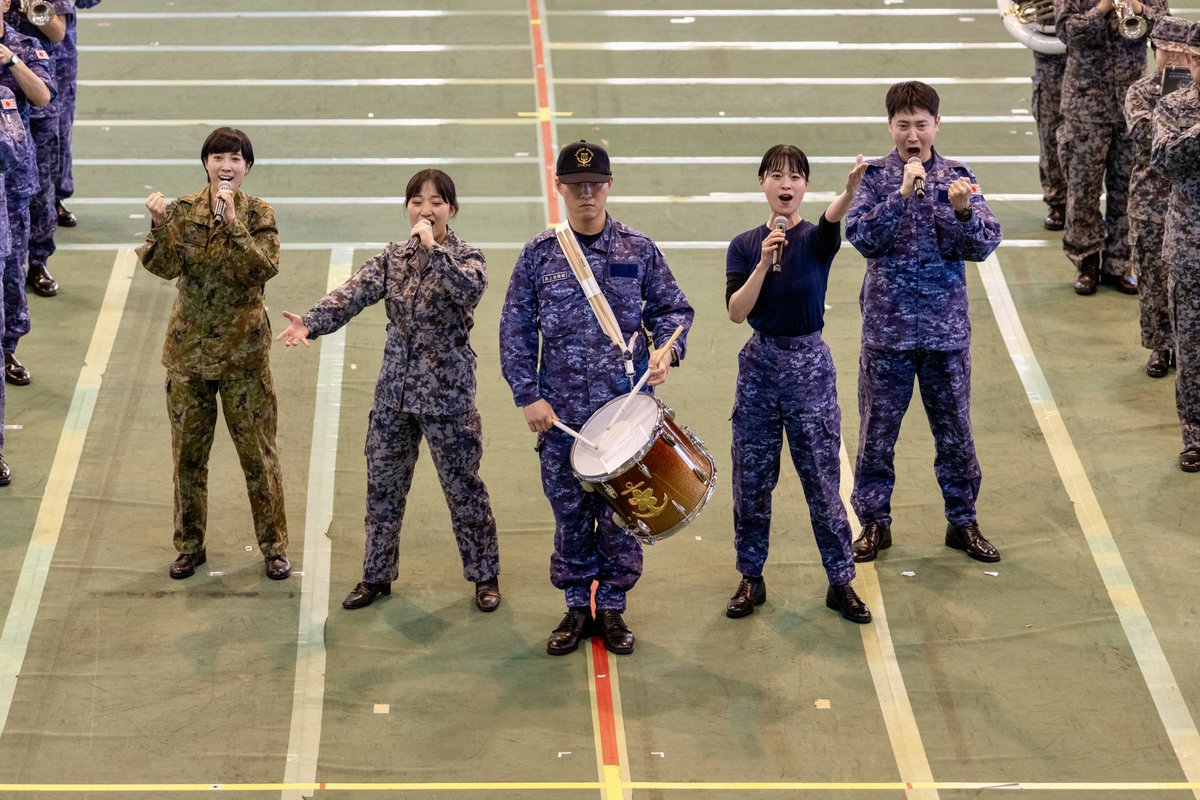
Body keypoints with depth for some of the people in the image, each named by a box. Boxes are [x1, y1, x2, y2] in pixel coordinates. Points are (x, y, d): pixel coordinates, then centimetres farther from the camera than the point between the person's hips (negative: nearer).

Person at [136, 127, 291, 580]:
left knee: (258, 452, 5)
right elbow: (165, 267, -15)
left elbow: (263, 269, -20)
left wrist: (231, 222, -26)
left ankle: (274, 546, 18)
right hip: (189, 349, 2)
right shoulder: (183, 211, -2)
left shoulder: (258, 214, -5)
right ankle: (190, 545, 25)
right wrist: (160, 225, -30)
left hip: (243, 352, -2)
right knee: (188, 452, 10)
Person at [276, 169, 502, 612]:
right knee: (383, 485, 10)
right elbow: (354, 292, -11)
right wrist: (311, 323, -27)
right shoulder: (393, 257, 5)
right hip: (394, 392, 4)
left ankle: (485, 575, 19)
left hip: (447, 393, -4)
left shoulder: (466, 256, -6)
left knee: (463, 487, 4)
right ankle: (377, 575, 24)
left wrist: (433, 248, -30)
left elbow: (470, 288, -29)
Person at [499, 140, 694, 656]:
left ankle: (612, 607, 20)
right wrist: (528, 396, -4)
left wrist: (668, 347, -12)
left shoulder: (638, 250, 1)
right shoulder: (538, 254, 1)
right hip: (561, 413, 0)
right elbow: (515, 331, 2)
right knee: (570, 513, 8)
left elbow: (672, 307, 9)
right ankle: (577, 607, 22)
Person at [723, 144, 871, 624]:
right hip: (760, 363, 2)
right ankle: (751, 579, 23)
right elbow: (736, 311, -9)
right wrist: (765, 263, -21)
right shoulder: (745, 246, 1)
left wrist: (851, 189, -53)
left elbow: (832, 219, -31)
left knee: (822, 479, 2)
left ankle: (841, 583, 13)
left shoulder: (816, 239, -6)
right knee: (752, 480, 9)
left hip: (810, 365, -2)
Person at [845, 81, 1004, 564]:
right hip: (887, 326, -1)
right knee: (877, 431, 8)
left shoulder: (958, 178, -1)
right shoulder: (875, 177, -3)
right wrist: (902, 194, -25)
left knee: (955, 430, 10)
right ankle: (874, 522, 22)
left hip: (946, 326, 1)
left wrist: (964, 211, -27)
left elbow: (985, 245, -8)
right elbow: (862, 237, -16)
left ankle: (963, 521, 24)